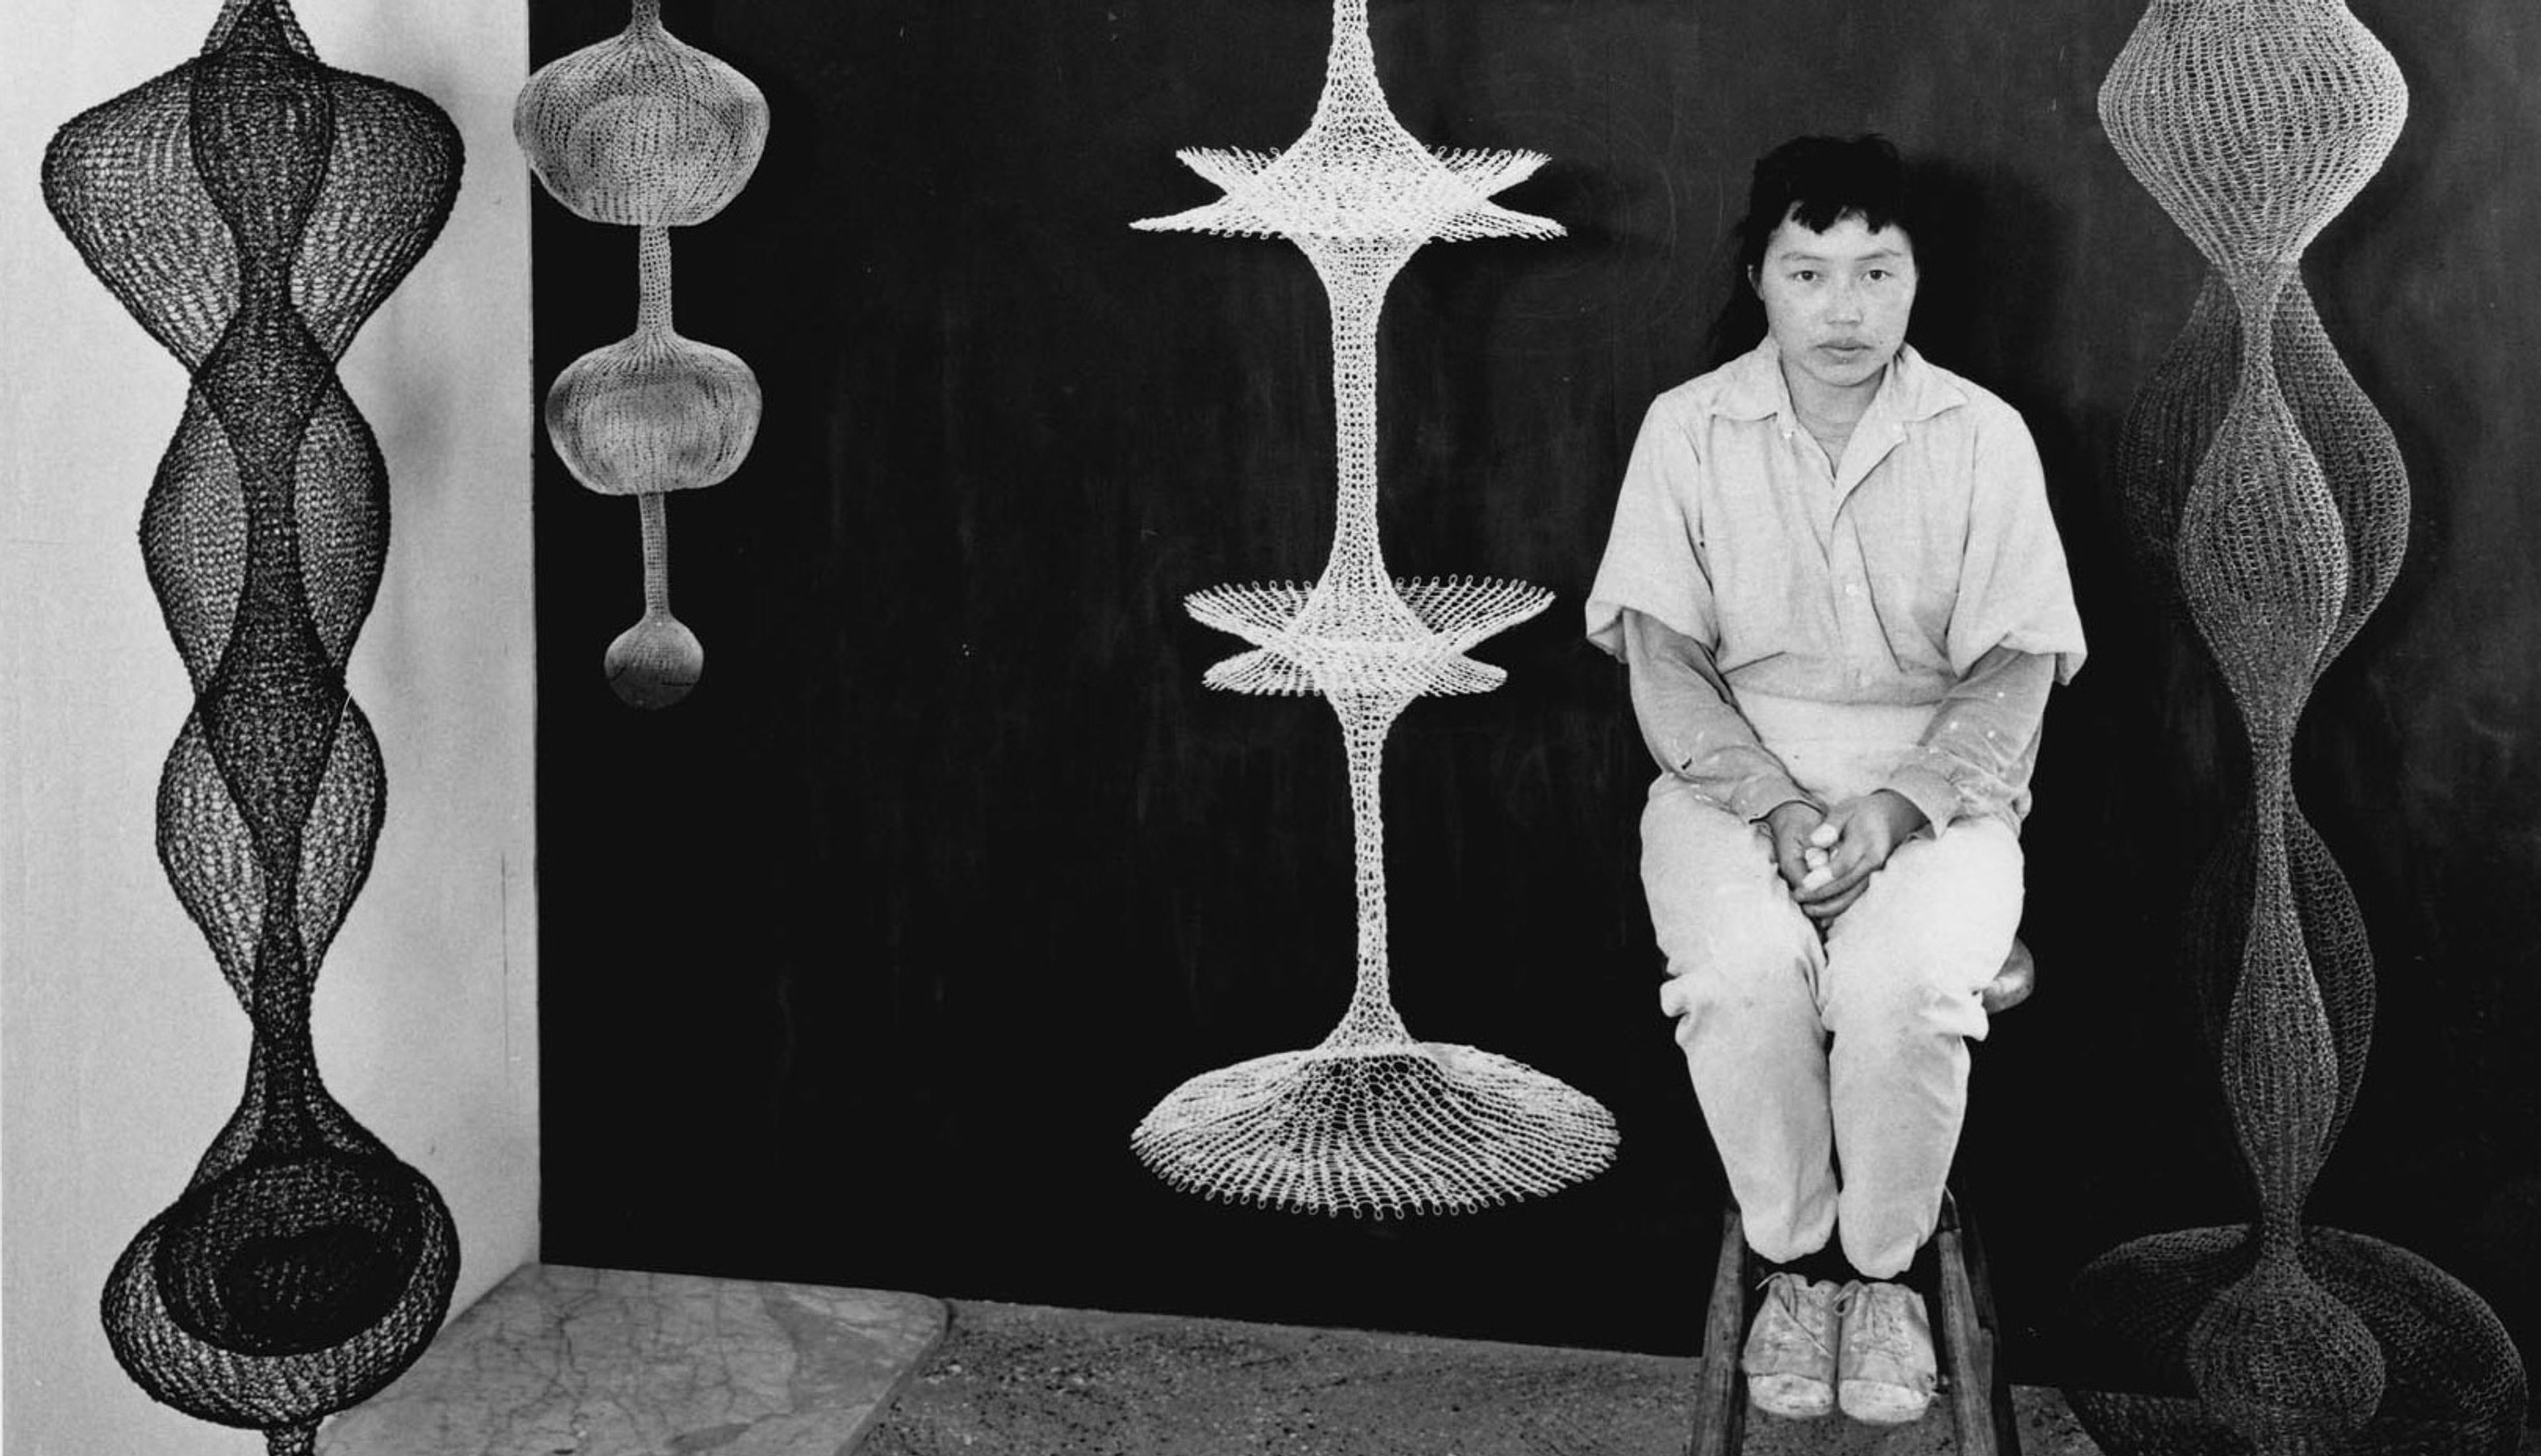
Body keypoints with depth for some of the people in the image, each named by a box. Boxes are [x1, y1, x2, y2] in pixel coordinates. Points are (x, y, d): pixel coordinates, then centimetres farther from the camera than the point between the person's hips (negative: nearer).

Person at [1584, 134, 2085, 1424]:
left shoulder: (1984, 437, 2)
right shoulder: (1687, 429, 2)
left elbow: (2013, 673, -2)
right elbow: (1662, 658, -3)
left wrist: (1895, 806, -18)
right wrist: (1777, 806, -18)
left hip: (1935, 780, 0)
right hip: (1732, 772, 0)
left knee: (1901, 984, -32)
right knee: (1744, 973, -32)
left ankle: (1884, 1264, -5)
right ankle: (1793, 1257, -7)